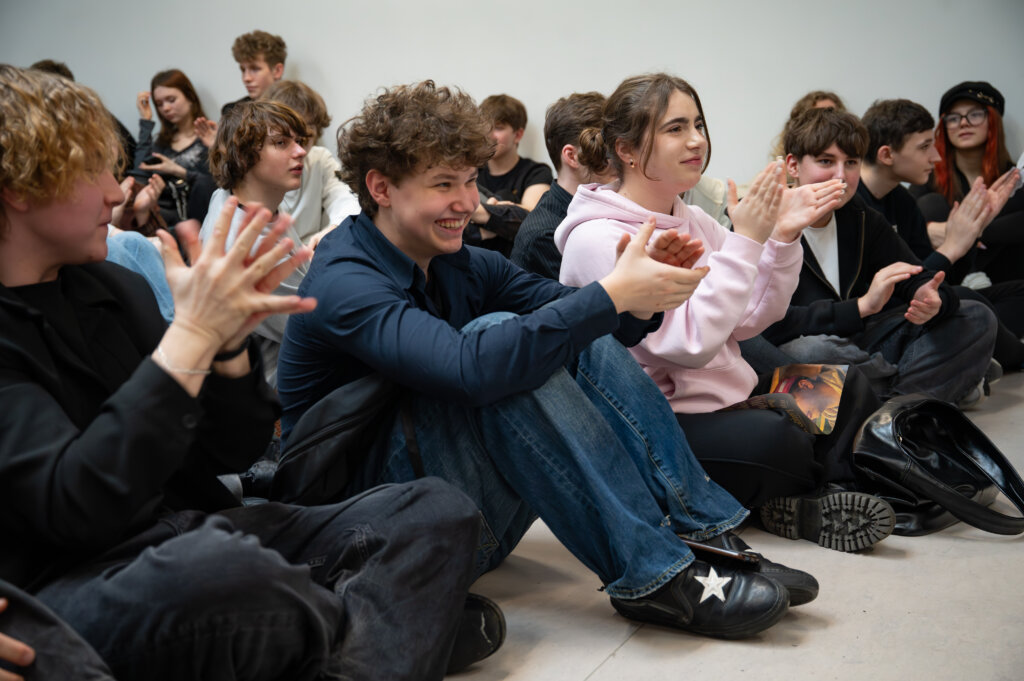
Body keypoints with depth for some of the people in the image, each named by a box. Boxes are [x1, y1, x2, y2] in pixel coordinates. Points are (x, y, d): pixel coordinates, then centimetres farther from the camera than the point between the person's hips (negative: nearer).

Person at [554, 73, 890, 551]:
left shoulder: (691, 220, 8)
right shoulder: (596, 239, -17)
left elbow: (748, 322, 6)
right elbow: (690, 342, -25)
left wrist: (783, 237, -6)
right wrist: (746, 239, -23)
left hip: (725, 398, 9)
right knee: (777, 439, -30)